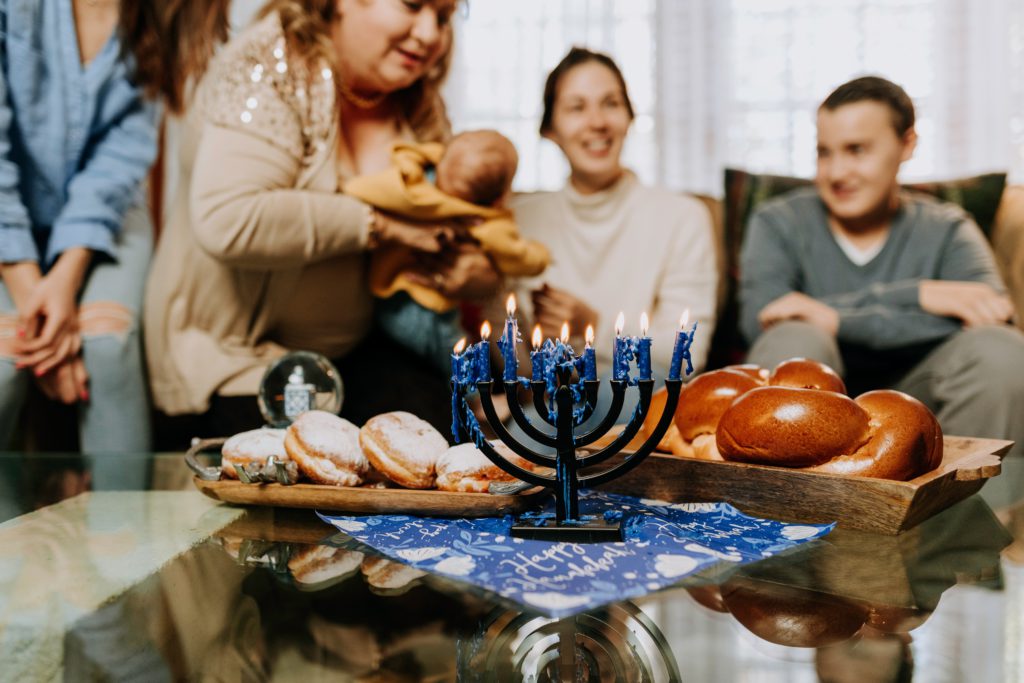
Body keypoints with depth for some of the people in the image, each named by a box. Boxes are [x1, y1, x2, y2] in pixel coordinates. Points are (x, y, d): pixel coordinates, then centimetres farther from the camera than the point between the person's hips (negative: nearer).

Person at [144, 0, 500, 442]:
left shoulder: (419, 105, 5)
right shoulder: (269, 66, -15)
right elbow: (226, 222, -31)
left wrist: (476, 276, -9)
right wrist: (379, 224, -24)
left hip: (351, 349, 6)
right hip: (236, 353, -5)